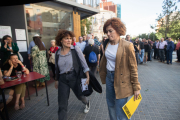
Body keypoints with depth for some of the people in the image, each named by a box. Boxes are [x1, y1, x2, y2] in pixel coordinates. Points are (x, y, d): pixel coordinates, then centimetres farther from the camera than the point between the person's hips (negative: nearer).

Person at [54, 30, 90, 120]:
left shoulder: (76, 49, -10)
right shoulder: (57, 52, 2)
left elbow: (84, 63, -8)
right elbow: (57, 68, 12)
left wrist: (88, 76, -14)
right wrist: (56, 80, 19)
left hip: (74, 77, -2)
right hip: (62, 79, 2)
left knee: (80, 95, 22)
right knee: (62, 104, 4)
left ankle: (87, 103, 57)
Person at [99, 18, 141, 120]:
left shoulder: (127, 46, -16)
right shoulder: (107, 44, 2)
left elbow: (133, 68, -12)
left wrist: (136, 87, -8)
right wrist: (103, 77, 15)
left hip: (121, 80, -5)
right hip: (109, 77, 6)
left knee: (120, 110, 5)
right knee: (111, 105, 22)